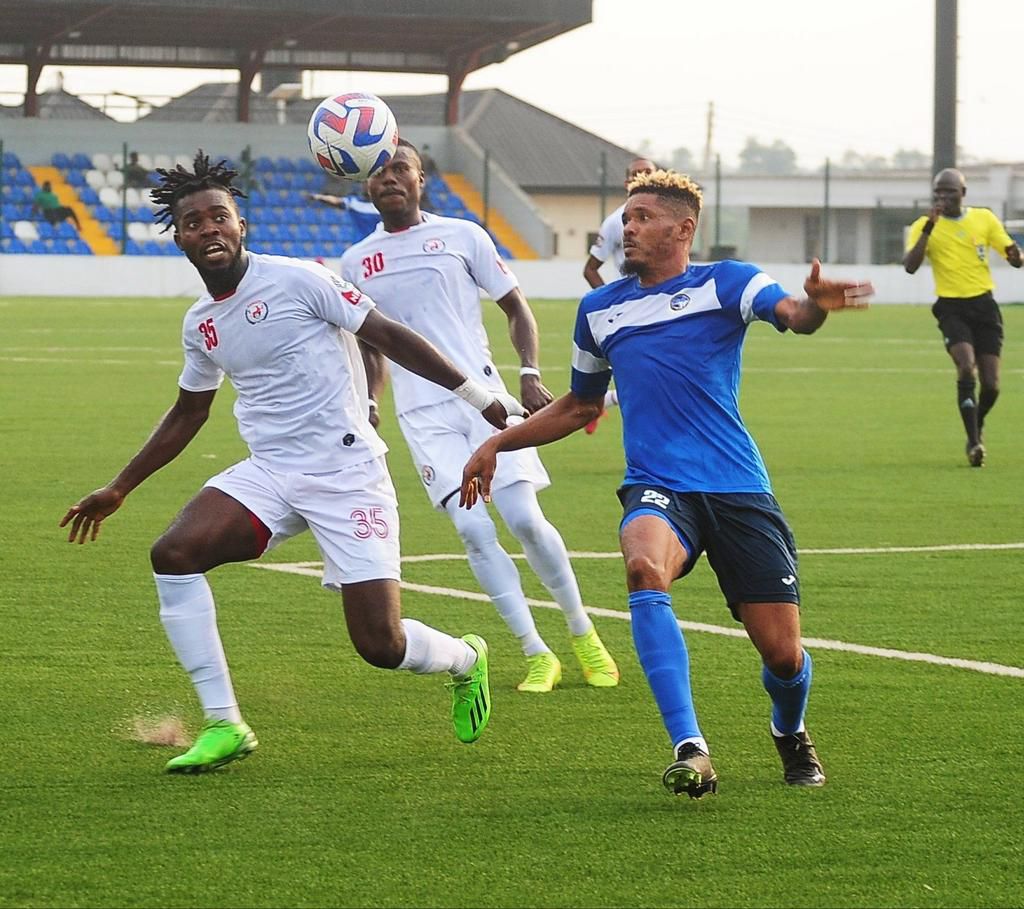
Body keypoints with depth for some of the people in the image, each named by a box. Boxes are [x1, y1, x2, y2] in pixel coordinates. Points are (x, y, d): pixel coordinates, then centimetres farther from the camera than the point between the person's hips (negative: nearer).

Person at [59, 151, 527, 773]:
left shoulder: (296, 280, -10)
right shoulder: (200, 324, 11)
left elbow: (390, 336, -6)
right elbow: (188, 414, 27)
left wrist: (483, 398, -6)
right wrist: (119, 489, 28)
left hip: (348, 476, -6)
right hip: (268, 475, 6)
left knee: (381, 646, -11)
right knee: (173, 554, -20)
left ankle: (464, 660, 28)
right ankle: (224, 726, -11)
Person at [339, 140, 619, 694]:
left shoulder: (462, 236, 5)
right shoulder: (356, 263, 12)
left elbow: (515, 306, 9)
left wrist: (530, 374, -5)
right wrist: (368, 402, 7)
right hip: (423, 414, 1)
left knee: (524, 519, -11)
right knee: (473, 530, -13)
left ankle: (583, 634, 11)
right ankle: (537, 657, -4)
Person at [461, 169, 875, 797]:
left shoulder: (724, 284, 2)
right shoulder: (600, 310, 16)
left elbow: (791, 314, -19)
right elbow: (581, 406, 31)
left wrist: (814, 306, -43)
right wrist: (498, 443, 23)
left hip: (738, 488, -2)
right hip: (657, 487, 2)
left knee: (782, 654, -4)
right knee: (645, 566, -35)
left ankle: (791, 735, 35)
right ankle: (690, 750, -38)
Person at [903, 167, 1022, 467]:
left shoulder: (984, 219, 5)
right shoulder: (924, 226, -1)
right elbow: (910, 266, -15)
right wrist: (928, 229, -24)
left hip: (984, 305, 2)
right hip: (952, 307, -2)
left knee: (991, 384, -2)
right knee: (966, 368, -25)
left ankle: (978, 427, 30)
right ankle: (973, 442, -18)